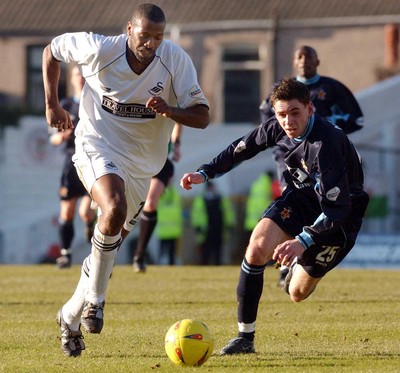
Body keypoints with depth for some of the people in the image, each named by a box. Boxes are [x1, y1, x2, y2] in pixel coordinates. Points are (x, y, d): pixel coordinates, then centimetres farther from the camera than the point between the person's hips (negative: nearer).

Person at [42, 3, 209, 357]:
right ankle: (95, 300, -16)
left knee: (112, 240, 11)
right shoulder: (98, 50, -17)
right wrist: (52, 104, 2)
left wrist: (170, 110, -32)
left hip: (142, 162, 4)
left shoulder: (176, 60, -14)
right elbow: (52, 50, 2)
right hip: (97, 146, -4)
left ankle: (71, 316, 31)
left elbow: (202, 116, -13)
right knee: (115, 208, -33)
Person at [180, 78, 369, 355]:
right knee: (257, 248, -21)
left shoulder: (326, 144, -36)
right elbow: (242, 149, 6)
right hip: (300, 195, 5)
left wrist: (303, 241, -49)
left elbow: (337, 207, -40)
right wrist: (205, 173, -1)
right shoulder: (277, 129, -16)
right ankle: (245, 337, -10)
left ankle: (298, 268, 42)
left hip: (339, 215, -5)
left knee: (298, 292, 1)